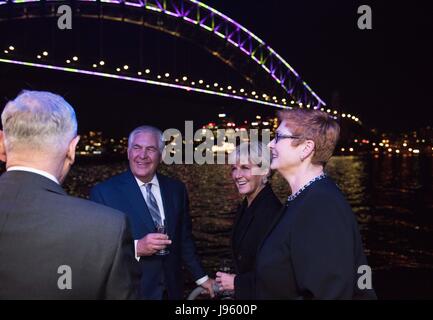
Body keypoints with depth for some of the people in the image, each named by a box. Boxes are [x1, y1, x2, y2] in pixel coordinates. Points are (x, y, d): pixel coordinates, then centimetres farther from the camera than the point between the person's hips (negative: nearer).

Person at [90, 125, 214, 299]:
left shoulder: (176, 189, 2)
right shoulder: (103, 192, -12)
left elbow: (184, 238, 10)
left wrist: (201, 277, 13)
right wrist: (136, 248, -26)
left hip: (171, 289, 4)